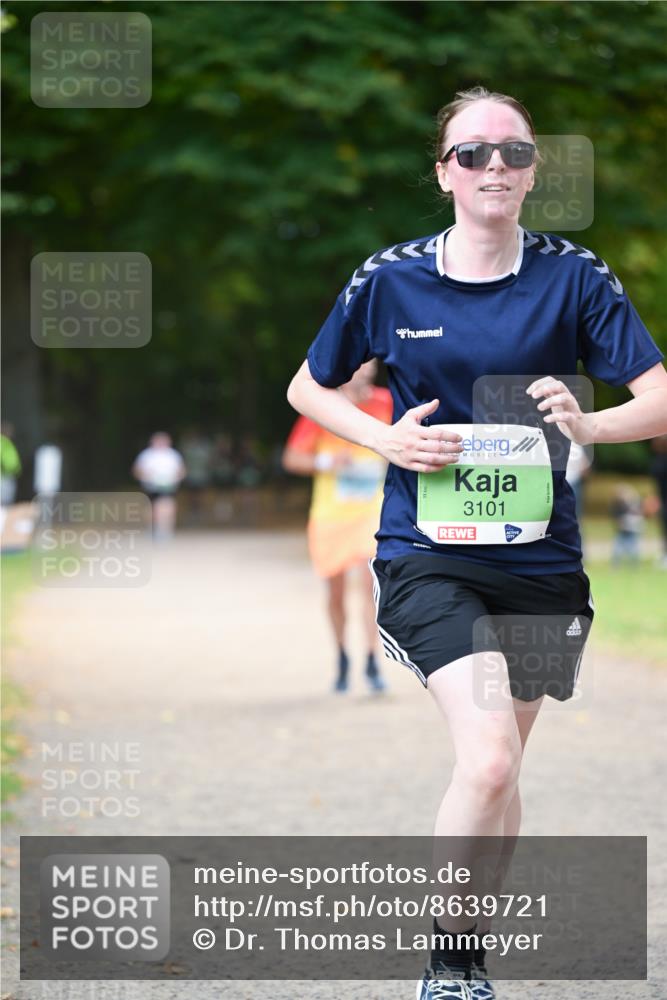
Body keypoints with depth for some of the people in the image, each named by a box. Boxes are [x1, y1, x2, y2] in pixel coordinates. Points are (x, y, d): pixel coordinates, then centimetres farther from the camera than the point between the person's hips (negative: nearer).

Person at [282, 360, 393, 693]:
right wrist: (326, 461, -20)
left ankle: (372, 662, -11)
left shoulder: (386, 403, -2)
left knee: (372, 581, -17)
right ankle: (342, 657, 29)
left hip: (373, 512, 0)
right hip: (331, 513, 0)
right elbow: (291, 458, -4)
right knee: (335, 592, 7)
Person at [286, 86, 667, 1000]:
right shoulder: (390, 279, -1)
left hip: (540, 560, 2)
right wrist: (388, 441, -7)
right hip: (427, 554, -2)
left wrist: (590, 424, -26)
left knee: (497, 772, 14)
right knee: (488, 755, -22)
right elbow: (309, 388, 12)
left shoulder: (574, 276, -1)